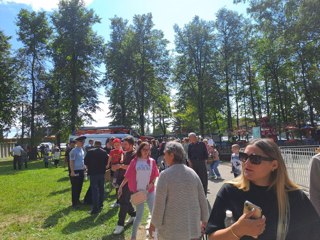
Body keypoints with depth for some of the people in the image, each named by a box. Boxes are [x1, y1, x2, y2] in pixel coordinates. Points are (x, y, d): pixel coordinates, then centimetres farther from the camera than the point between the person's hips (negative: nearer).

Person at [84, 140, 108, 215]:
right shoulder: (104, 152, 3)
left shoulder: (90, 151, -6)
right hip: (102, 173, 4)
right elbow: (107, 163, 5)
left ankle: (95, 208, -3)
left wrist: (89, 169, 14)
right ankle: (100, 205, 24)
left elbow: (86, 162, -3)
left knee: (95, 190, -3)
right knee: (101, 189, 15)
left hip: (93, 173, -3)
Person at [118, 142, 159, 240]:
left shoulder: (152, 161, 1)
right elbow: (127, 176, -2)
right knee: (139, 215, 2)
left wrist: (152, 183, -12)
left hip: (150, 191, 2)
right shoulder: (134, 161, -4)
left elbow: (155, 175, 4)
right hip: (138, 191, -2)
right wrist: (121, 186, -4)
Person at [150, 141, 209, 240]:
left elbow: (159, 203, -13)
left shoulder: (165, 175, -15)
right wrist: (204, 219, 17)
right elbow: (202, 199, 4)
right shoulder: (193, 173, -1)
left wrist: (155, 223, 1)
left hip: (171, 229, -4)